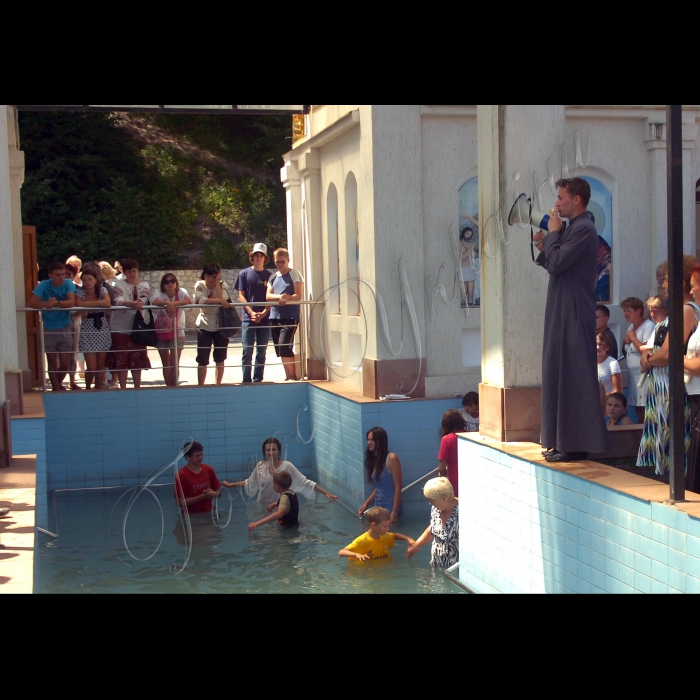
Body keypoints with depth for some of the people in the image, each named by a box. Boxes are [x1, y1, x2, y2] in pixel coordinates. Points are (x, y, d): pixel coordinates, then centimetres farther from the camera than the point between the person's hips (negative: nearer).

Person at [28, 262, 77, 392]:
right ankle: (56, 388, 19)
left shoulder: (68, 284, -7)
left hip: (65, 328, 0)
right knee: (52, 362, 5)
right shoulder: (44, 285, -8)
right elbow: (31, 303, -18)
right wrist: (45, 304, -38)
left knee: (65, 363, 4)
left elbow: (72, 302, -22)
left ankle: (58, 383, 32)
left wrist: (57, 303, -40)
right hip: (48, 329, 0)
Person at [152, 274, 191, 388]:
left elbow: (188, 301, -27)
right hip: (161, 332, 1)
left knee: (174, 363, -5)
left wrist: (172, 303, -37)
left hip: (177, 333, -1)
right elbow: (154, 302, -27)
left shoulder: (181, 292, -6)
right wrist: (167, 303, -44)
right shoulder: (159, 293, -5)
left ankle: (174, 386, 7)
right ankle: (169, 387, 23)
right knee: (166, 363, 11)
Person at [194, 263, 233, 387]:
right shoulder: (199, 285, -5)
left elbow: (221, 298, -23)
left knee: (220, 358, 10)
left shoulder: (223, 285, -4)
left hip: (221, 325, 1)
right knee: (202, 359, -3)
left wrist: (217, 282, -18)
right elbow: (200, 300, -24)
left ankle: (218, 384, 22)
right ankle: (201, 385, 3)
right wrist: (219, 301, -29)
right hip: (204, 326, -1)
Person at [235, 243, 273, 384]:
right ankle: (246, 381, -1)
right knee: (247, 351, -4)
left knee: (262, 351, 4)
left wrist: (264, 313, -11)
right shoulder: (244, 274, 5)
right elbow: (241, 296, 1)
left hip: (265, 318, 2)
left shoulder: (269, 276, 8)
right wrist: (251, 312, -11)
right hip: (248, 319, -1)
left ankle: (258, 380, 10)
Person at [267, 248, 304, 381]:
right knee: (280, 350, 7)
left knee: (284, 348, -15)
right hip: (275, 316, 6)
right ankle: (289, 376, 16)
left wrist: (286, 298, -25)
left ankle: (293, 376, -4)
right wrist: (279, 297, -14)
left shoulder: (294, 275, -1)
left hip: (290, 317, -6)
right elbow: (268, 296, 6)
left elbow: (298, 295, -8)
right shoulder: (273, 277, 15)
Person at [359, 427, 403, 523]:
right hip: (377, 506, 7)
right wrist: (367, 503, 5)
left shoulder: (391, 458, -15)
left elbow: (398, 487, -16)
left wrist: (394, 512, -19)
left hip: (391, 508, -7)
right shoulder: (373, 460, 8)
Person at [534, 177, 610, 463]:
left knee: (572, 377, -8)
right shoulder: (571, 228, 17)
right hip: (563, 313, 10)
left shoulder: (583, 229, -14)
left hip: (574, 315, -10)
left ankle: (576, 444, -4)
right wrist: (543, 248, 5)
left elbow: (556, 264, -21)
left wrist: (553, 233, -8)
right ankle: (564, 441, 19)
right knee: (562, 376, 12)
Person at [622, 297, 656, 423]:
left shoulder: (649, 326, -11)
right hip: (633, 375, 9)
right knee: (638, 409, 11)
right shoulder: (631, 327, 16)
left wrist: (633, 337, -11)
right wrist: (625, 342, 3)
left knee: (644, 409, -10)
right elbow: (626, 353, 24)